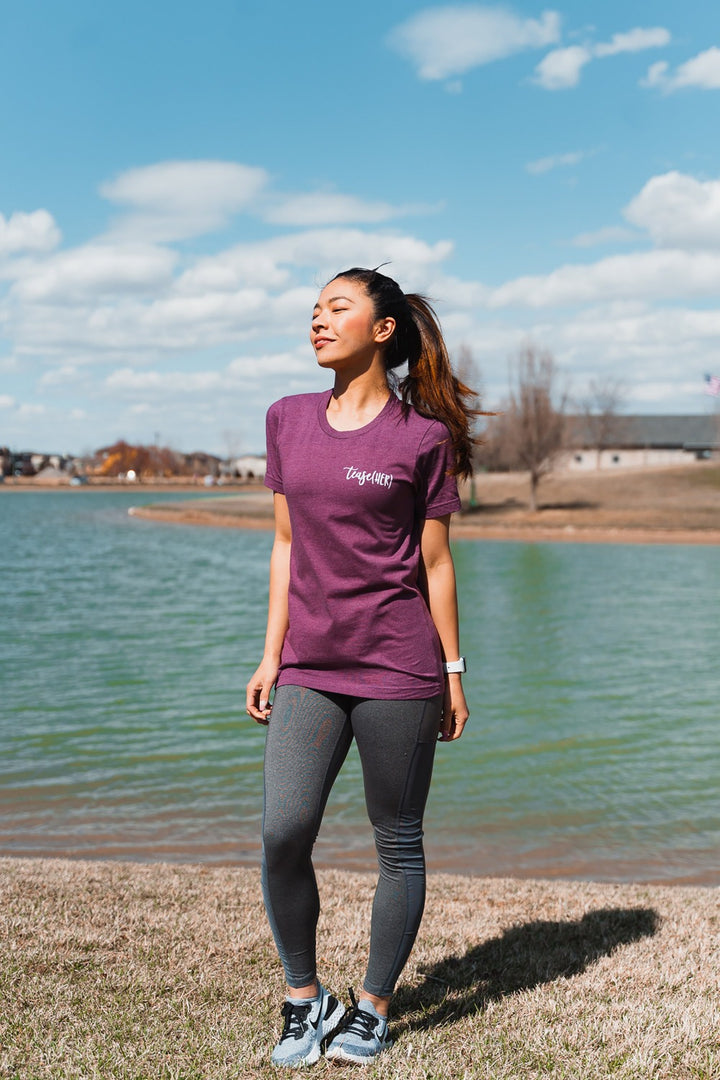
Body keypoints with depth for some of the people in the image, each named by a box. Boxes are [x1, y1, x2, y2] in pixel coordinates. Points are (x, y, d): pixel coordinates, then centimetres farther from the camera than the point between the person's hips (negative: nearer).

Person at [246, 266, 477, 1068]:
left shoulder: (421, 438, -3)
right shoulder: (288, 421, 9)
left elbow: (435, 562, 0)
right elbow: (286, 545, 11)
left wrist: (453, 673, 1)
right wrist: (271, 657, 9)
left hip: (397, 667, -3)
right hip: (309, 668, 3)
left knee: (397, 843, 6)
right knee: (282, 832, -7)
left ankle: (373, 1009, 24)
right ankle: (303, 1000, 15)